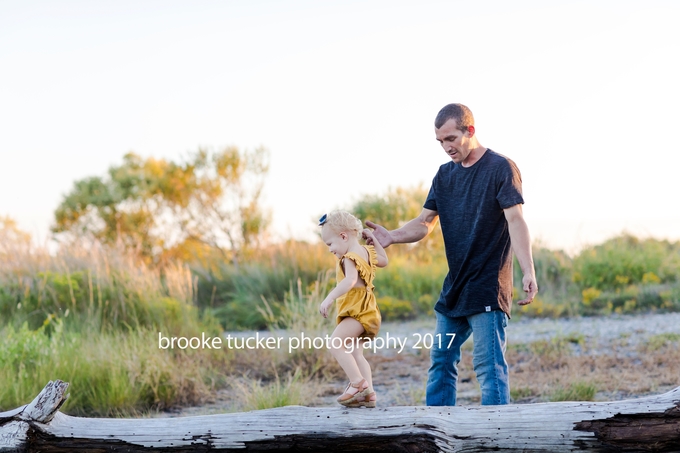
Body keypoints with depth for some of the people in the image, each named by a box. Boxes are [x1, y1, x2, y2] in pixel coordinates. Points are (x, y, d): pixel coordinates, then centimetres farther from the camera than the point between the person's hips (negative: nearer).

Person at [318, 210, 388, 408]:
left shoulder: (350, 258, -17)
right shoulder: (366, 252, 13)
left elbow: (350, 281, -35)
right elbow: (383, 261, 32)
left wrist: (329, 298, -42)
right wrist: (374, 240, 30)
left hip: (357, 310, -11)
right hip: (364, 310, 11)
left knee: (335, 344, -21)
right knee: (355, 353, 13)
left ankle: (358, 383, -23)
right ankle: (368, 393, 10)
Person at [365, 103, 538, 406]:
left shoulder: (500, 168, -7)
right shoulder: (445, 175, 14)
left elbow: (515, 221, -17)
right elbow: (425, 223, 11)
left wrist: (528, 272, -29)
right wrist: (393, 237, -9)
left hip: (488, 287, -8)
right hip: (453, 289, 8)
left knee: (489, 365, -10)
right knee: (440, 361, 10)